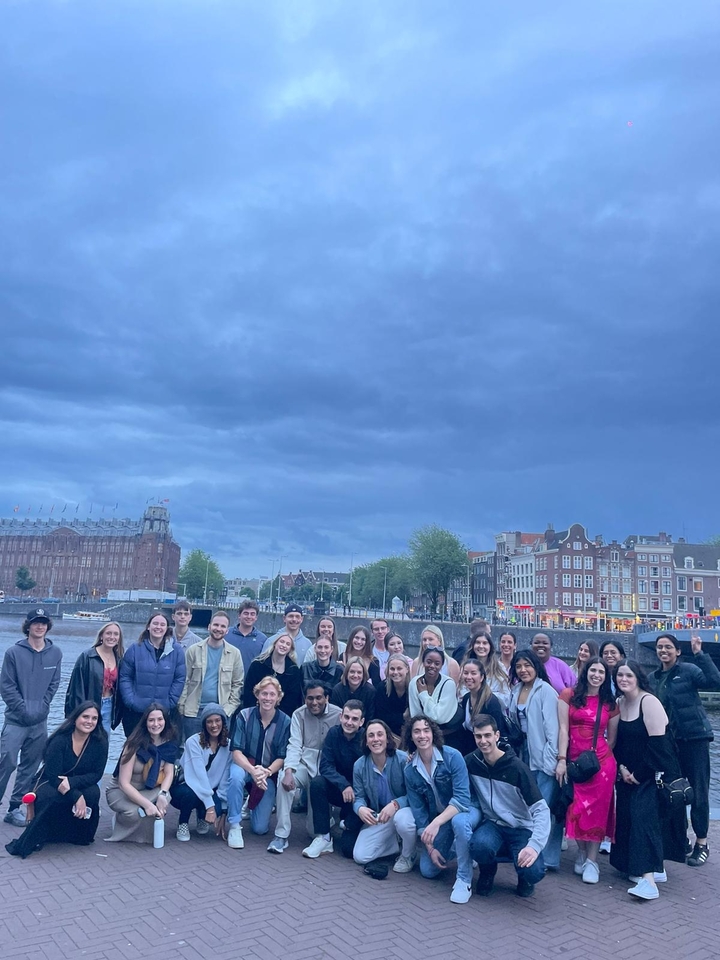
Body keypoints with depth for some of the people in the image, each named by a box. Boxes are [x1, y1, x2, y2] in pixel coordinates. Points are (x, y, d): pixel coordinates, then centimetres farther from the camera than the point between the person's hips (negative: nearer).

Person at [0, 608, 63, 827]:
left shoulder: (55, 653, 2)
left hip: (40, 722, 3)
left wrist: (41, 709, -5)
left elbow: (53, 685, 5)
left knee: (30, 767, 9)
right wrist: (24, 710, -10)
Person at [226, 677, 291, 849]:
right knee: (236, 776, -37)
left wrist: (266, 772, -28)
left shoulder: (285, 721, -12)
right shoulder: (244, 715, -13)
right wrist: (253, 770, -32)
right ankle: (234, 826, -17)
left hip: (270, 773, 1)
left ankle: (260, 805, 31)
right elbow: (236, 751, -15)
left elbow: (282, 757, -9)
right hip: (245, 766, -1)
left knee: (260, 828, -4)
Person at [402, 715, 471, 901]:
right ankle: (453, 850, 26)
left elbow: (462, 798, -29)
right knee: (428, 870, -4)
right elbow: (419, 812, -3)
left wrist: (436, 823, -39)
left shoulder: (452, 756, -23)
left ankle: (464, 879, -18)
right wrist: (430, 848, -9)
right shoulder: (410, 771, -8)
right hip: (436, 818, 5)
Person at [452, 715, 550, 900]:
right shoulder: (470, 762, -5)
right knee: (479, 845, -34)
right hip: (492, 823, 1)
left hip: (521, 829, -1)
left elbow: (541, 809, -20)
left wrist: (534, 845, -33)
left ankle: (524, 877, 9)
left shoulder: (517, 767, -16)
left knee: (533, 872, -29)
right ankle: (488, 871, 2)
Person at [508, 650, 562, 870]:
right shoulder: (516, 691, 9)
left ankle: (549, 858, 6)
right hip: (524, 754, 6)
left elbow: (552, 727, -14)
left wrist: (552, 759, -18)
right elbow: (512, 723, 11)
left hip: (543, 755, -6)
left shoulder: (545, 691, -10)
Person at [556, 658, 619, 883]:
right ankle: (582, 852, 29)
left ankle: (592, 860, 14)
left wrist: (602, 756, 6)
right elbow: (563, 728, -6)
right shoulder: (569, 695, -2)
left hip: (601, 762, 1)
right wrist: (561, 759, -11)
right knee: (576, 809, 6)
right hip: (574, 761, -1)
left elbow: (612, 738, 12)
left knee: (597, 810, 2)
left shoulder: (610, 704, 6)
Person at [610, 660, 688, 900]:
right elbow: (617, 740, 12)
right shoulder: (618, 703, 6)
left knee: (644, 816, -17)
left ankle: (648, 879, -19)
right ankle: (655, 868, 23)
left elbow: (657, 744, -18)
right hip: (629, 774, 7)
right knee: (629, 817, 6)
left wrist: (639, 773, -13)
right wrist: (622, 768, -1)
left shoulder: (649, 702, -16)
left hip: (654, 774, -7)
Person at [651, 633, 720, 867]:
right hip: (667, 741, 5)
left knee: (698, 791, 1)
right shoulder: (653, 678, 8)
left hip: (694, 737, -5)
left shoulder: (688, 670, -7)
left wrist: (699, 654, -28)